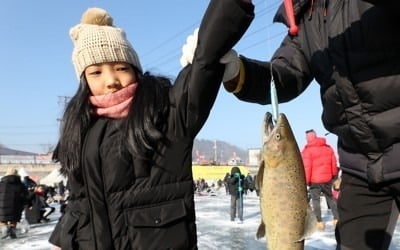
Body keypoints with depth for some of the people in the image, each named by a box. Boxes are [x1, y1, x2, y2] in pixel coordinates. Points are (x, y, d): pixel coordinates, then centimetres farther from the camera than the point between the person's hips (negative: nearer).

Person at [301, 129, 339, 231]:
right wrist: (334, 175, 22)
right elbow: (334, 163, 10)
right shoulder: (328, 148, 6)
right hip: (327, 179, 5)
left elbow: (306, 168, -16)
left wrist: (305, 181, -10)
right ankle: (336, 218, 20)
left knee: (316, 200, 5)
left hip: (314, 180, -5)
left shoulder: (307, 150, -13)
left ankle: (319, 222, 4)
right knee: (330, 198, 17)